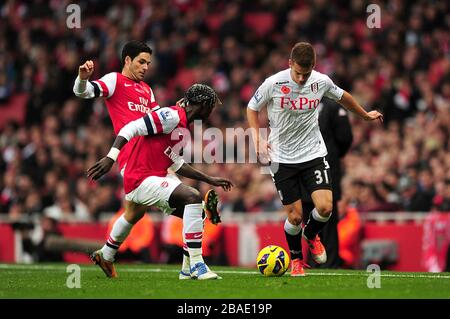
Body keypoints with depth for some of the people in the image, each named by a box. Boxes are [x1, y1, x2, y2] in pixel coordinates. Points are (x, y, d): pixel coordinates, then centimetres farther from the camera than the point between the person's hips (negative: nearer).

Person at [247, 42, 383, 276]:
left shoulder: (321, 82, -5)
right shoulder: (273, 84, -13)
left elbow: (342, 97, 17)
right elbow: (252, 108, 3)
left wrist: (365, 115, 31)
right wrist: (257, 139, -8)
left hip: (313, 154, 2)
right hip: (282, 158, -2)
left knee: (325, 207, -14)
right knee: (294, 216, -3)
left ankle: (310, 235, 22)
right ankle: (296, 259, 26)